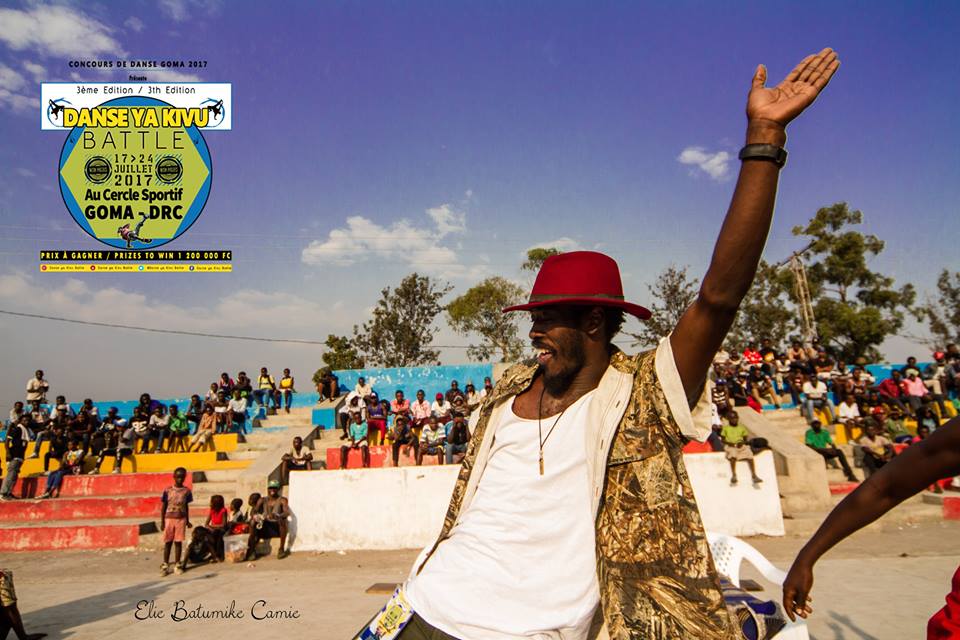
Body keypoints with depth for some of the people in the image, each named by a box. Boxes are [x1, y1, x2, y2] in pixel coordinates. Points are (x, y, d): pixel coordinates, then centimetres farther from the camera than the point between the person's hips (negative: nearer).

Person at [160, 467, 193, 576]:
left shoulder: (187, 491, 1)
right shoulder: (167, 490, -3)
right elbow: (163, 507, 2)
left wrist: (187, 521, 10)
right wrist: (162, 522, -1)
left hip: (181, 519, 1)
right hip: (169, 519, -1)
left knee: (178, 542, 4)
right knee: (168, 542, 3)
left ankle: (177, 565, 12)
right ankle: (165, 565, 10)